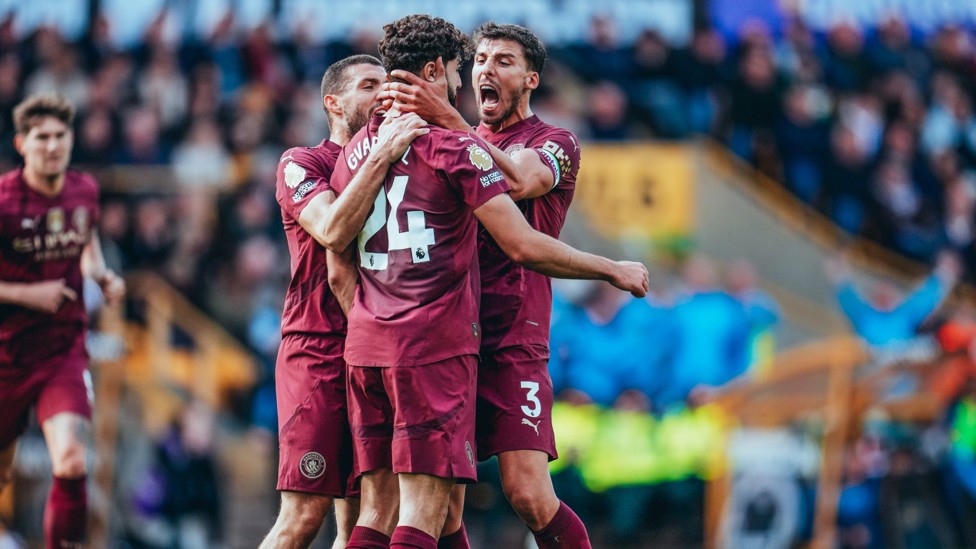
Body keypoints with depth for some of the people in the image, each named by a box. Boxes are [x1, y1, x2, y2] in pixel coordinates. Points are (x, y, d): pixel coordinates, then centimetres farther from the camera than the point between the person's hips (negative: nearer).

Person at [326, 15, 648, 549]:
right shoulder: (455, 147, -7)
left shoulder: (354, 151, 14)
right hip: (435, 345, -7)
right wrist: (615, 271, -1)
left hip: (366, 345, 7)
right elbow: (524, 248, -12)